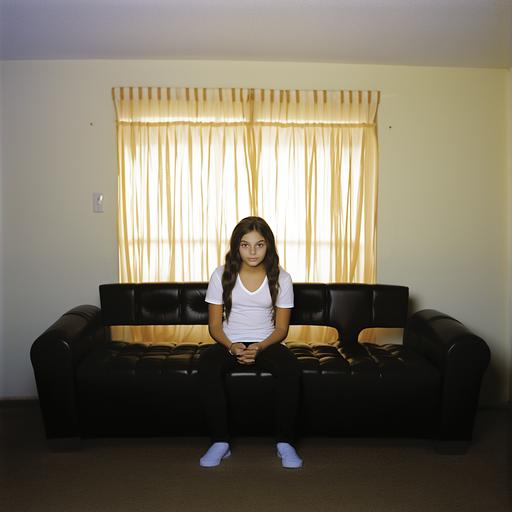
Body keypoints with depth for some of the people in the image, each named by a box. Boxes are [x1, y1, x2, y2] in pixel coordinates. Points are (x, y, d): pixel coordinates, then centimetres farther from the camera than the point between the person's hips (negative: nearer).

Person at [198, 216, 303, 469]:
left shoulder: (280, 278, -1)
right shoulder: (222, 275, -2)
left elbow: (281, 328, 0)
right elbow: (214, 325, 0)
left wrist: (260, 348, -19)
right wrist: (231, 346, -20)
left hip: (266, 343, 0)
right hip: (229, 343, 0)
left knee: (291, 368, -32)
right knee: (206, 364, -32)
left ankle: (284, 442, -15)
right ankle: (220, 441, -19)